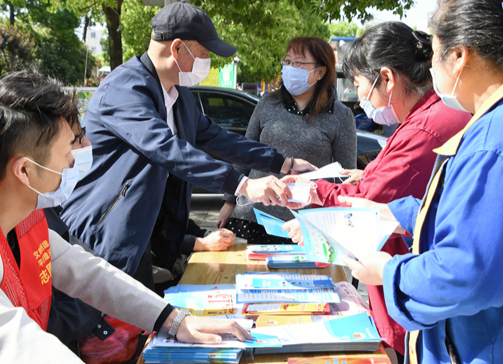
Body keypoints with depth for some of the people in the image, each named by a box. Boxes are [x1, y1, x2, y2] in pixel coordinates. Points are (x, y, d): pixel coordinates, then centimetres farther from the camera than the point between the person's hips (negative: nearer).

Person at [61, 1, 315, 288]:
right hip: (103, 241, -9)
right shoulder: (124, 89, -21)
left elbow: (213, 136, 15)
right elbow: (167, 149, -33)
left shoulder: (180, 94, 11)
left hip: (138, 237, 9)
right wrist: (243, 185, -37)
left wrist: (286, 164, 8)